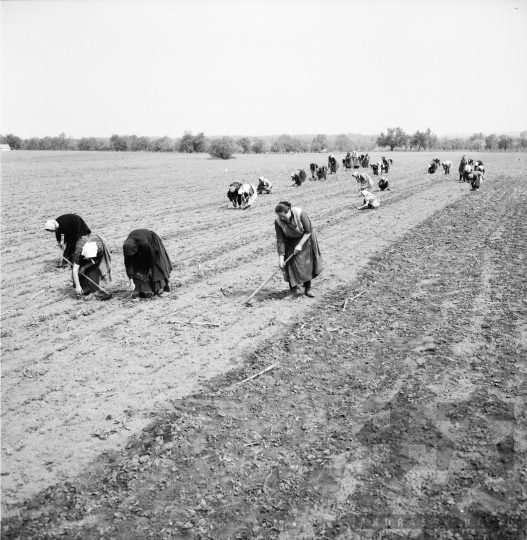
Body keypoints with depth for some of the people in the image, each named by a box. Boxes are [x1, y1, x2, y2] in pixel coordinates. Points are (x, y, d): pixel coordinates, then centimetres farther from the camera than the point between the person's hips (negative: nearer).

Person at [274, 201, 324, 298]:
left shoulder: (300, 213, -30)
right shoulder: (278, 222, -24)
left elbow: (308, 231, -20)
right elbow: (280, 240, -19)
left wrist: (300, 245, -24)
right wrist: (281, 257, -22)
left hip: (305, 239, -1)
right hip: (291, 242, 1)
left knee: (307, 264, 1)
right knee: (292, 264, -9)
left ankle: (307, 289, 11)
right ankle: (293, 288, 5)